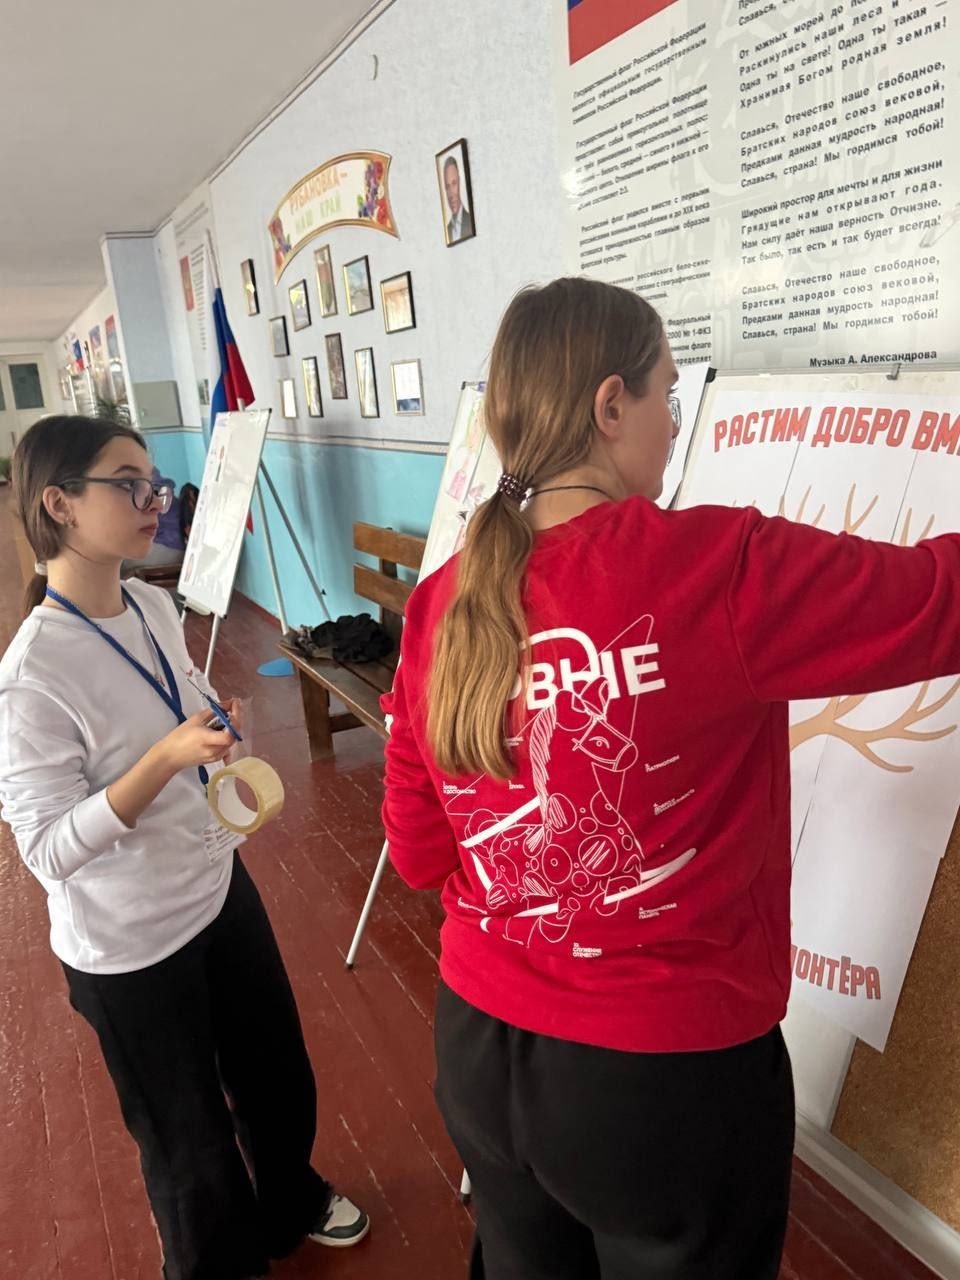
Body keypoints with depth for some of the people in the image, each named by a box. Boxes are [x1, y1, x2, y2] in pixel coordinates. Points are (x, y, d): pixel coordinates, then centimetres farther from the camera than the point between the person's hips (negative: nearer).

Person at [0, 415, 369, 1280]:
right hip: (130, 948, -7)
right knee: (191, 1143, 18)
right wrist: (166, 758, -36)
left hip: (219, 887, 7)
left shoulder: (156, 605, -5)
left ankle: (292, 1201, 59)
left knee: (278, 1072, 28)